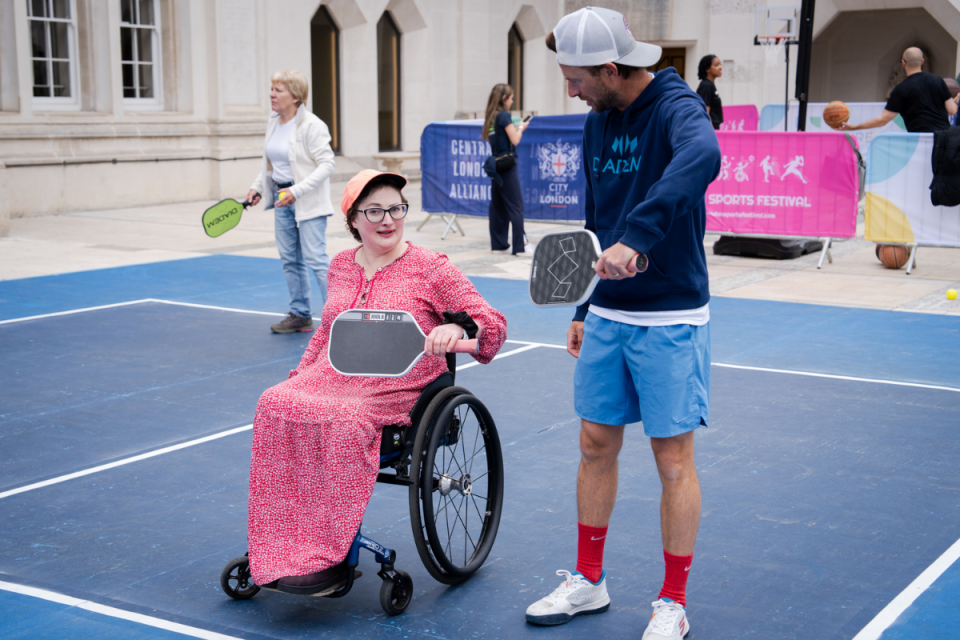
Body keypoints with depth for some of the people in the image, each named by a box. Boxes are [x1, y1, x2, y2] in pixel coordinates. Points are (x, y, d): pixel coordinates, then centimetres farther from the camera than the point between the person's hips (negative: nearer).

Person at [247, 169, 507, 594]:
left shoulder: (430, 268, 0)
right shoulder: (340, 267, 16)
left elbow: (492, 324, -5)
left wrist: (455, 328, -26)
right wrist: (299, 375, 16)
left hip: (396, 391, -5)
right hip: (330, 379, 5)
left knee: (344, 420, -36)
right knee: (275, 404, -25)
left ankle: (330, 558, -29)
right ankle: (281, 550, -25)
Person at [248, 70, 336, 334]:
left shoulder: (311, 125, -15)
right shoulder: (273, 122, 9)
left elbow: (327, 164, -19)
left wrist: (297, 191, -24)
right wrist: (258, 186, 10)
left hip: (308, 202, -8)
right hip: (282, 198, 8)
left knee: (316, 259, -10)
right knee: (290, 260, 11)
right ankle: (300, 315, 21)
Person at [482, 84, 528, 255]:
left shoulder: (490, 117, 11)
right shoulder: (504, 115, -11)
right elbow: (515, 140, -15)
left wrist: (515, 128, 19)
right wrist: (520, 127, 4)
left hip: (495, 164, 8)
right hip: (507, 165, -8)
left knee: (497, 205, 10)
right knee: (516, 205, -6)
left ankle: (498, 244, 14)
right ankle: (519, 246, -9)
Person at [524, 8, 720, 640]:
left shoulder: (676, 107, -16)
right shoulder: (597, 122, 9)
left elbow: (702, 157, -42)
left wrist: (636, 237, -51)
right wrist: (583, 309, 19)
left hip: (669, 320, -7)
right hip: (607, 315, 7)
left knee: (674, 459, 2)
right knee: (596, 445, 13)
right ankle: (588, 582, 28)